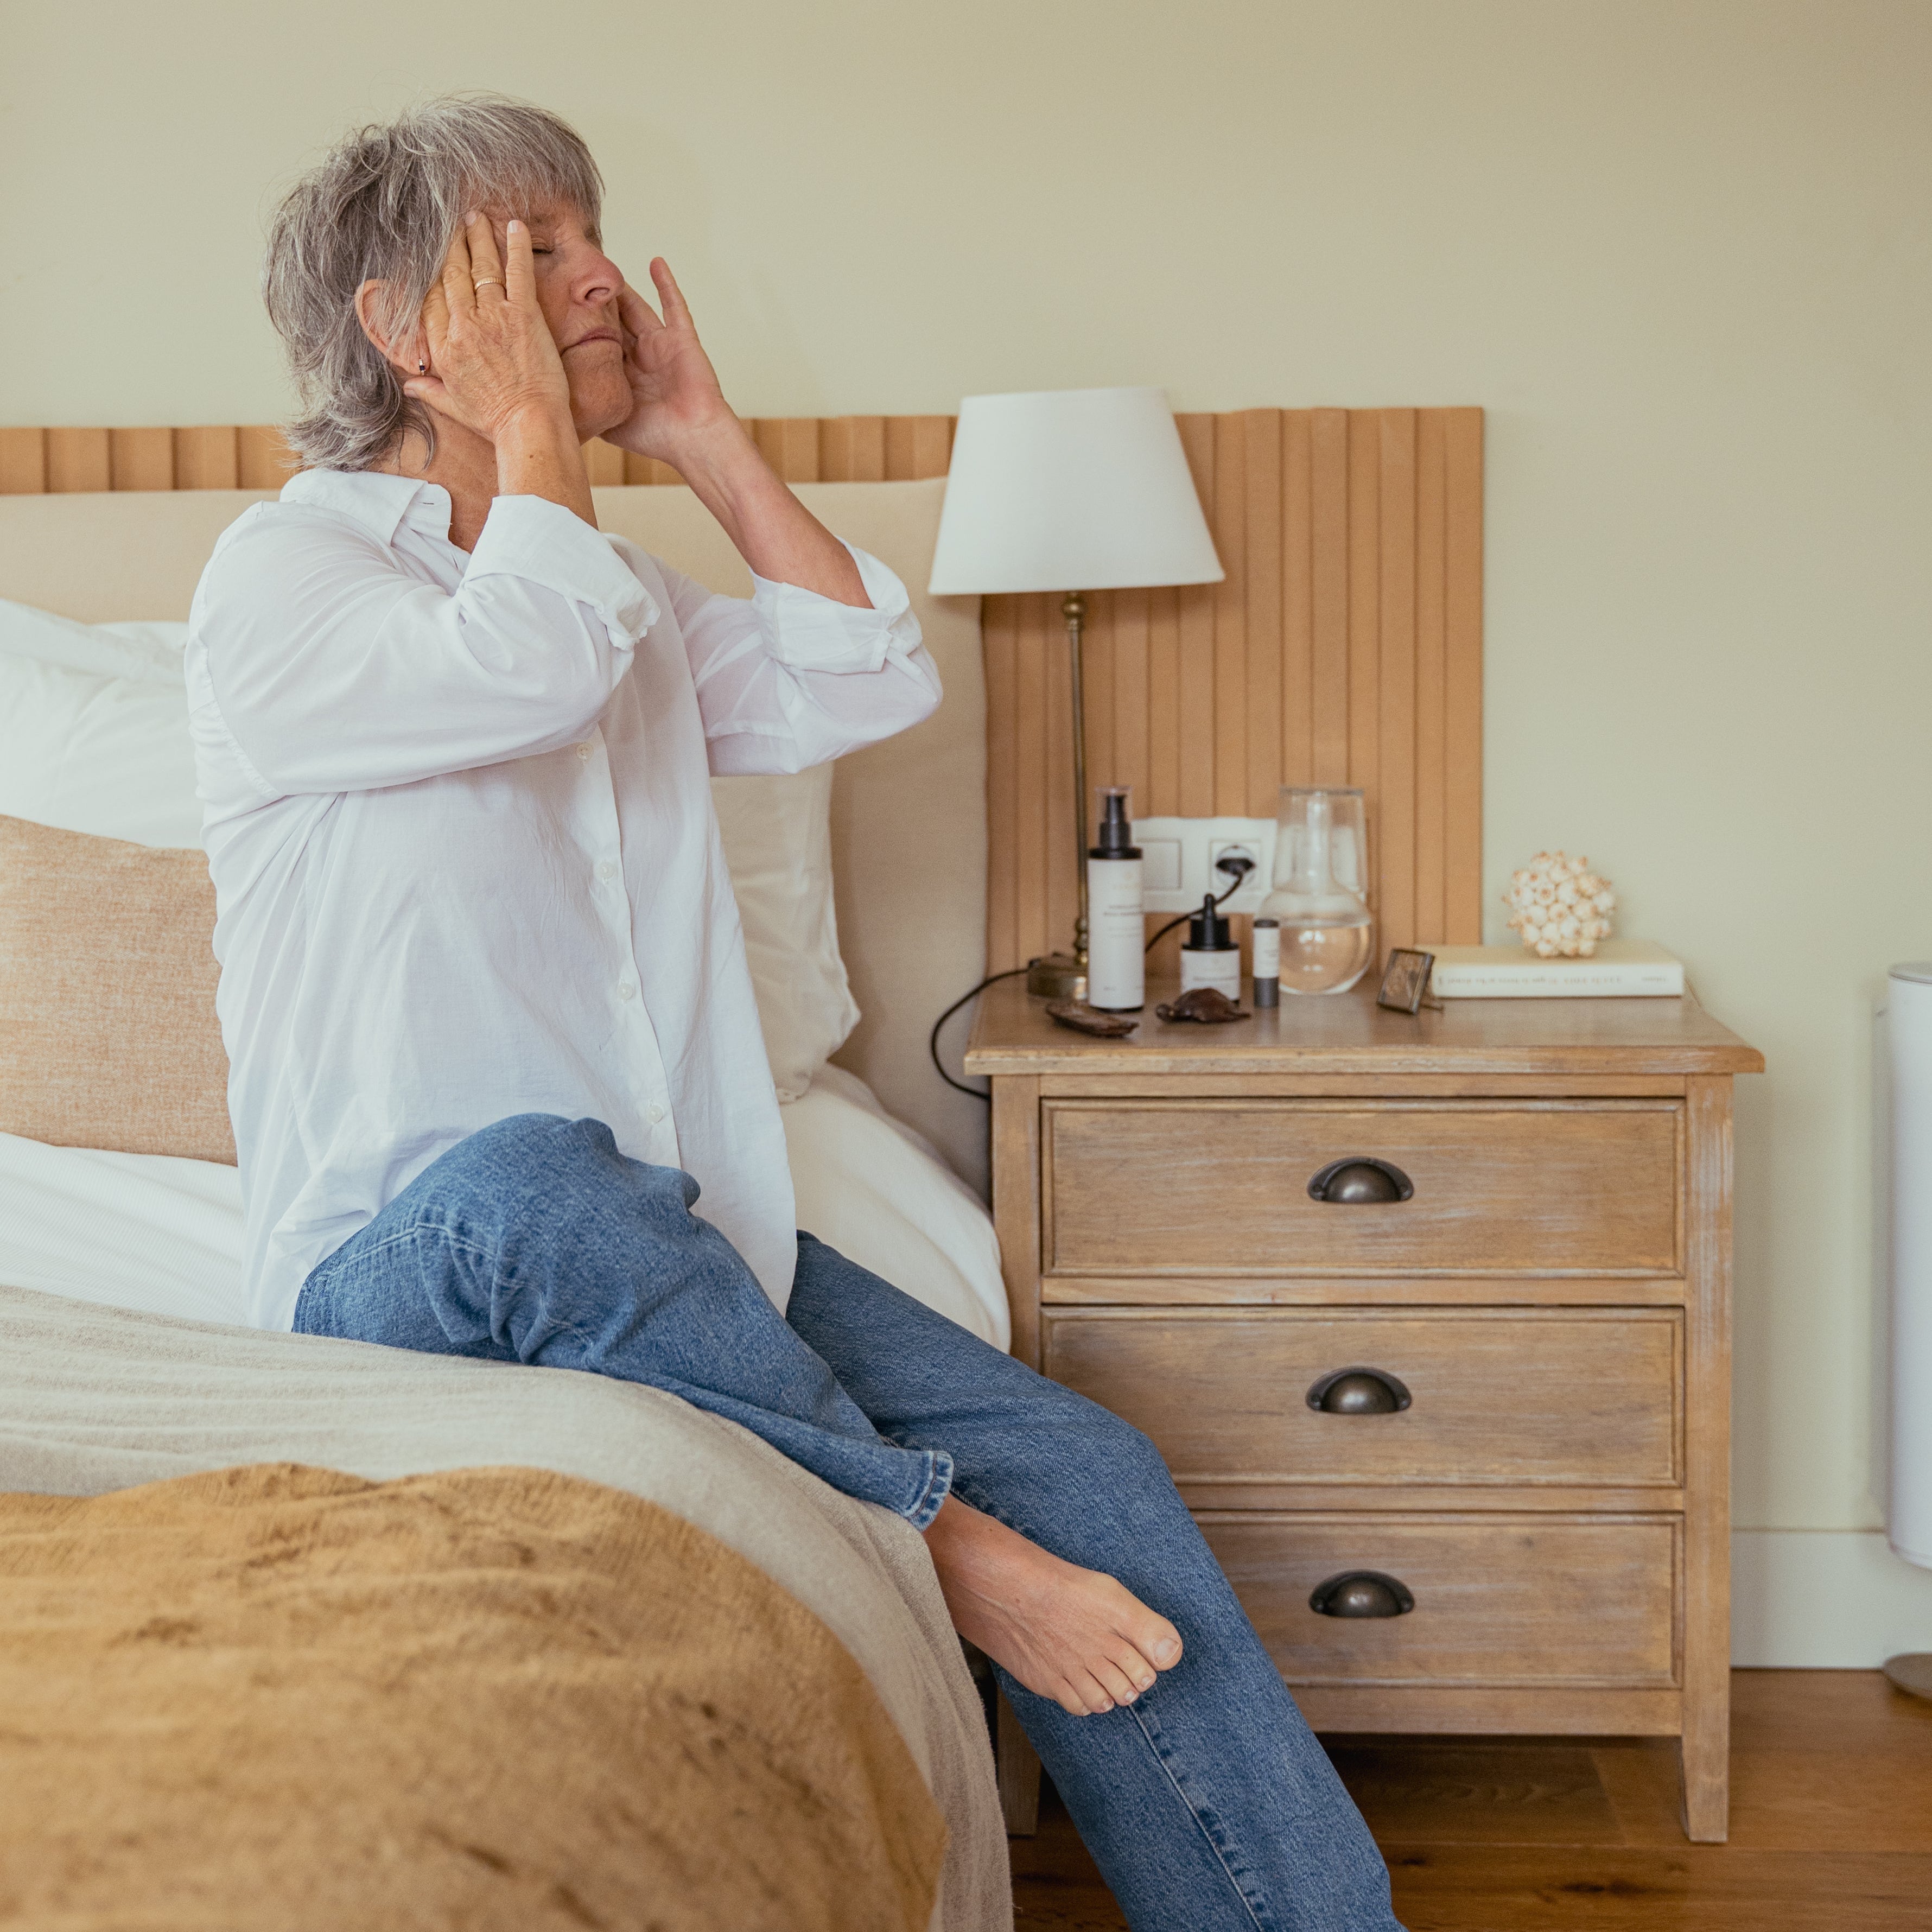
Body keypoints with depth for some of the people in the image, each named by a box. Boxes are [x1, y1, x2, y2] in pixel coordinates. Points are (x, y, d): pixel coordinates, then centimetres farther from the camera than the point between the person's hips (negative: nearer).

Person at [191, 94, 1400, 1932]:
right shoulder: (281, 570, -4)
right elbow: (526, 667, -24)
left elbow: (869, 685, 3)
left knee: (1087, 1470, -12)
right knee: (536, 1177, -42)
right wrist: (531, 428, -8)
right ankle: (930, 1533, -24)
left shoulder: (631, 589, 18)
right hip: (397, 1259, -6)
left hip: (671, 1239, 6)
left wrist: (704, 442, 6)